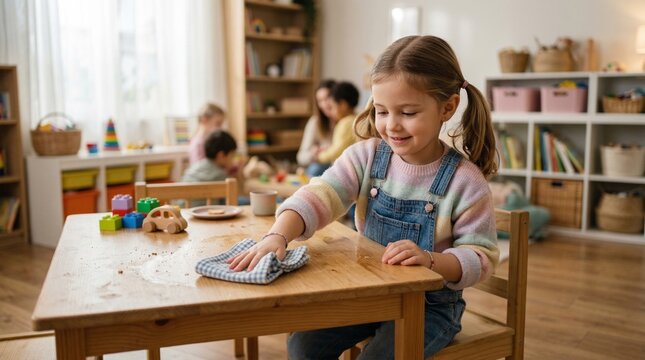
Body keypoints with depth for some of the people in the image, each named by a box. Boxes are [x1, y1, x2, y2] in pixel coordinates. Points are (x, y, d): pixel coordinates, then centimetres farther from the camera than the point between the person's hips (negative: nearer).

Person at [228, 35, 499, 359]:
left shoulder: (465, 180, -16)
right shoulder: (366, 155, -8)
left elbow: (482, 258, -14)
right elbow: (319, 196, -21)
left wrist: (430, 259, -34)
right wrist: (278, 235, -40)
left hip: (430, 305, -3)